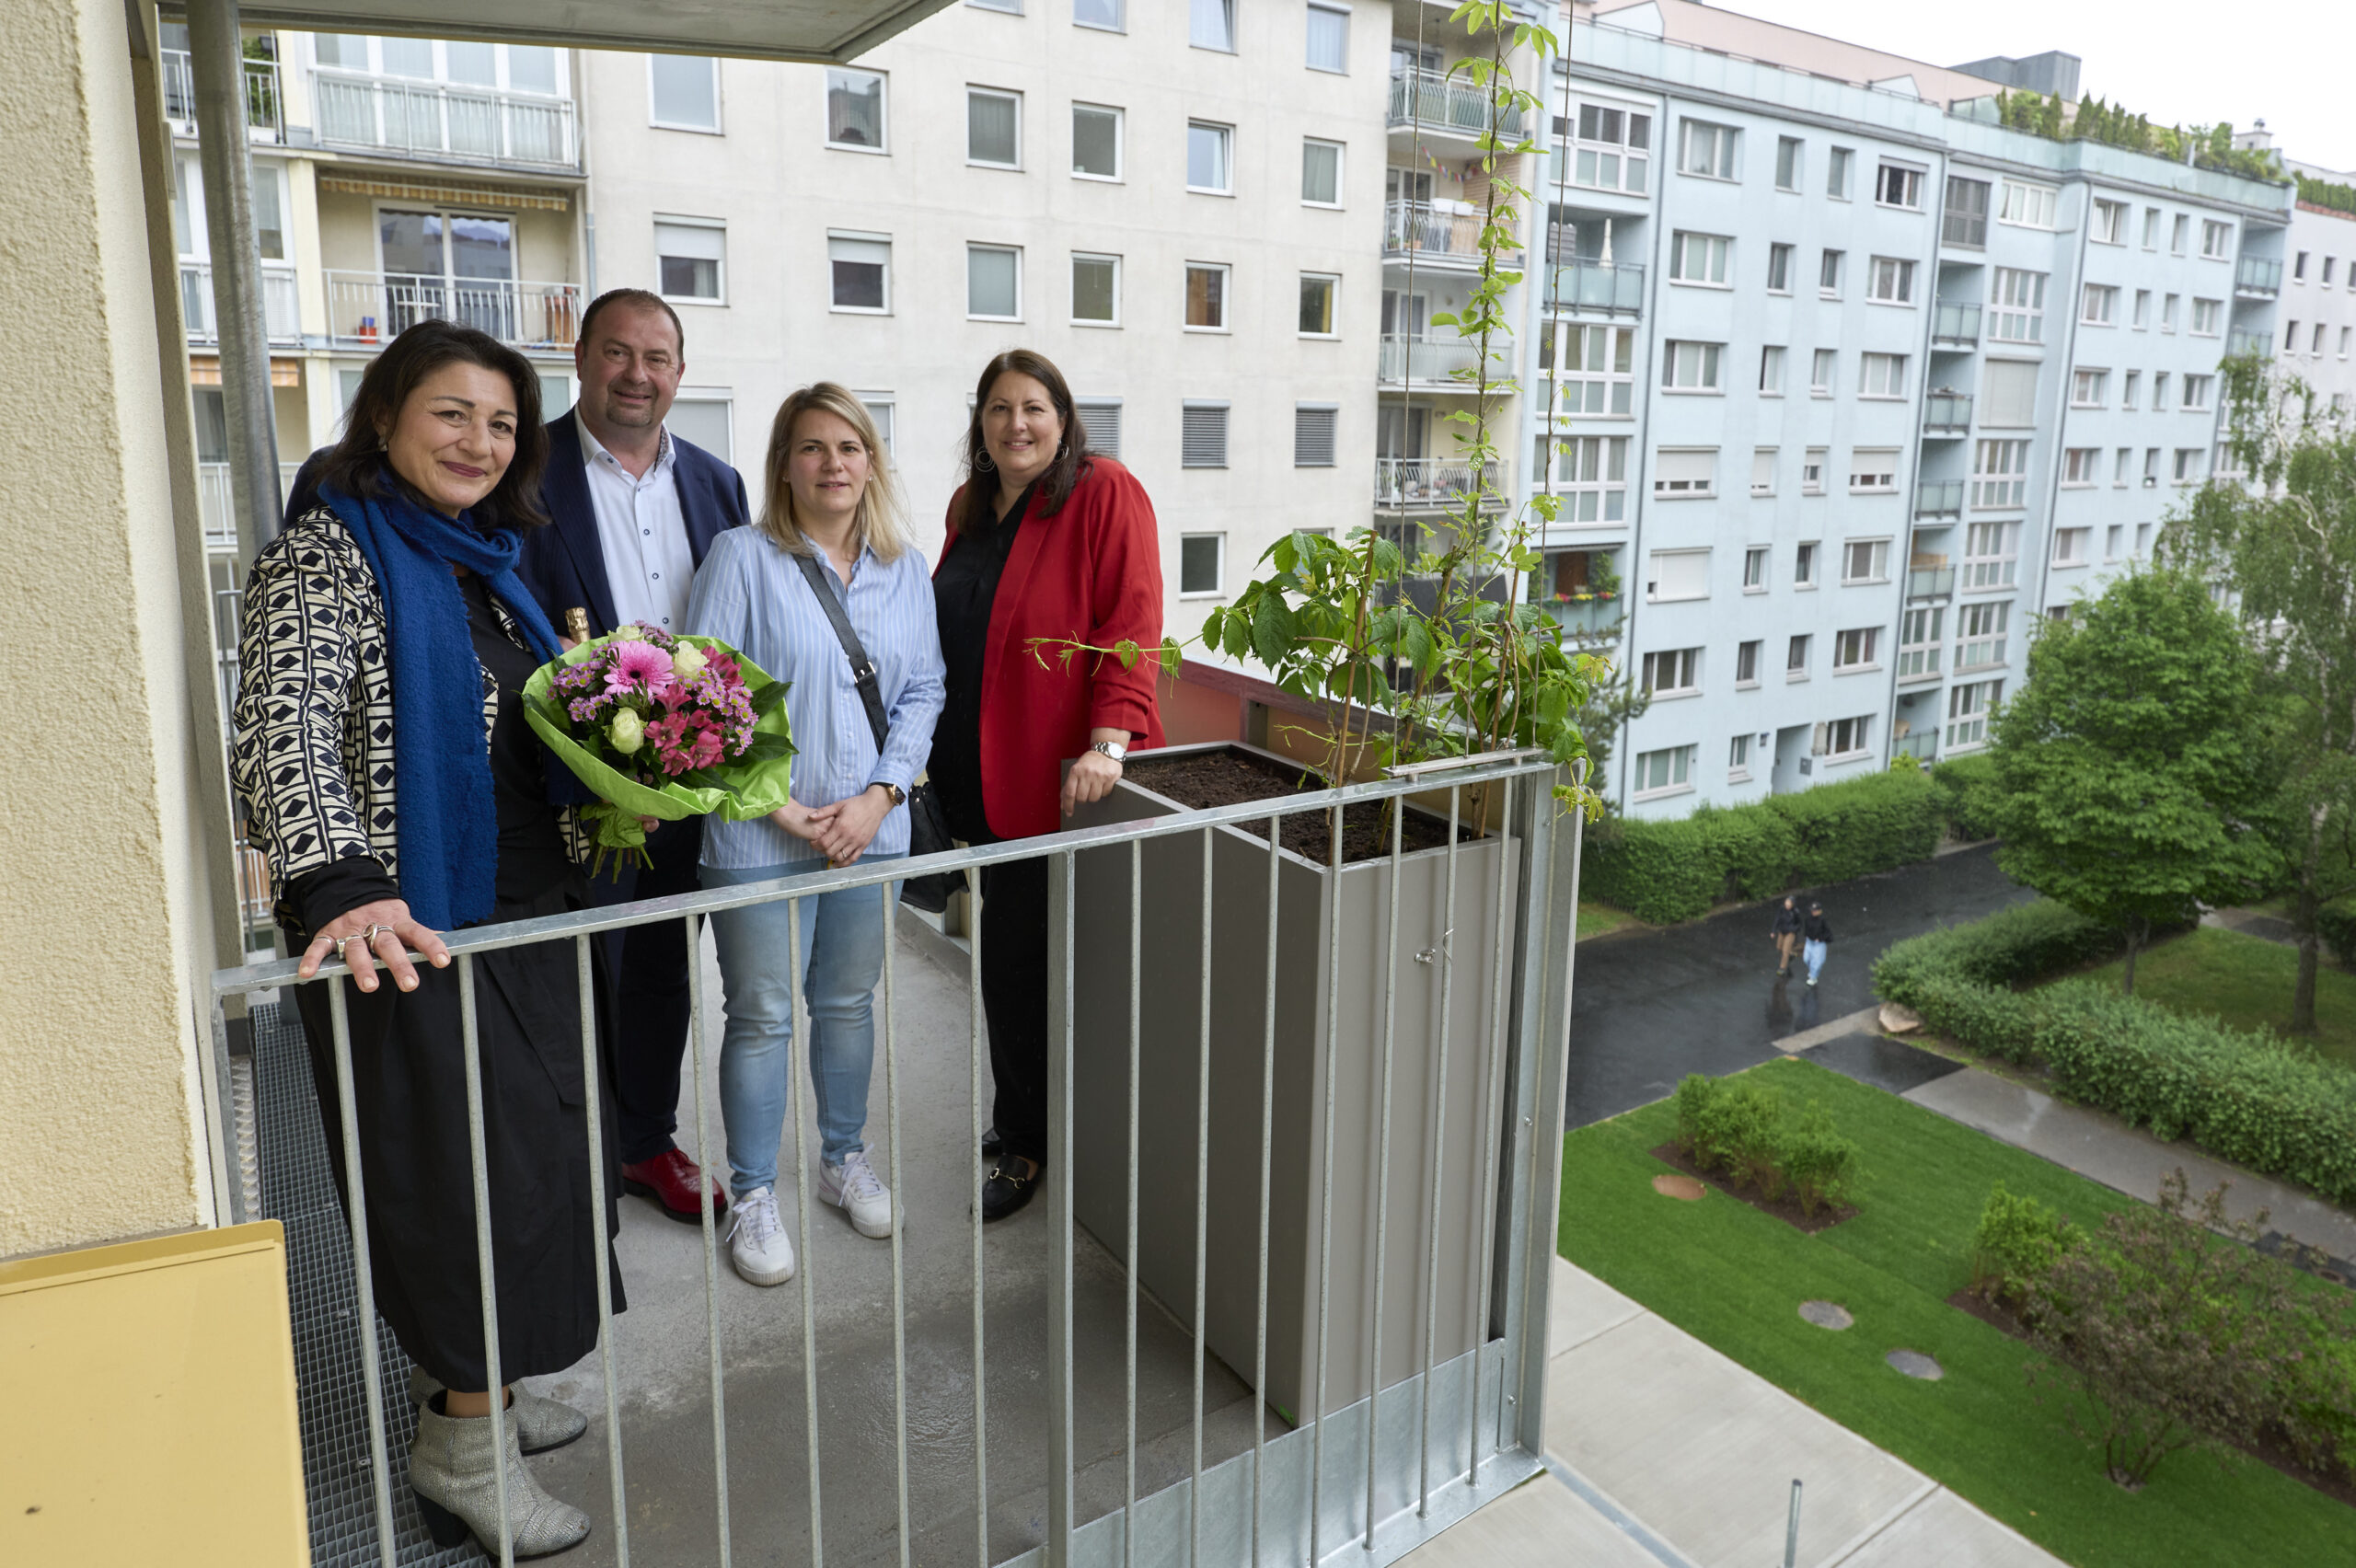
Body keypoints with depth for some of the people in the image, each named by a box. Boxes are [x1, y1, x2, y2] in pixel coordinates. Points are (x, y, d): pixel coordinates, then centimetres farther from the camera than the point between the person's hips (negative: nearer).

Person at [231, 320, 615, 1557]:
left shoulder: (481, 561, 12)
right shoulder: (326, 555, -13)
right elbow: (282, 729, -27)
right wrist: (339, 886, -42)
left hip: (524, 912, 8)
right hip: (412, 933, -8)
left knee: (527, 1156, 16)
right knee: (466, 1166, 0)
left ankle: (468, 1383, 36)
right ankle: (461, 1452, 19)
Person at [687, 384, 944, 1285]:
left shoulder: (905, 571, 7)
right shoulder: (742, 558, -6)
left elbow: (922, 693, 7)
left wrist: (880, 795, -7)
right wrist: (779, 806, -13)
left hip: (871, 828, 4)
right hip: (760, 836, -3)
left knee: (848, 1001, 16)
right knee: (761, 1016, 5)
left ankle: (844, 1159, 36)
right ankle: (753, 1198, 21)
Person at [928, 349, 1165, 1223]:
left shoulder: (1106, 493, -8)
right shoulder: (972, 506, 14)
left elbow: (1130, 625, -16)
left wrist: (1107, 741, -26)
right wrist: (942, 750, 17)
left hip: (1061, 778, -7)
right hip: (979, 774, 7)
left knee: (1019, 958, -2)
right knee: (1009, 947, 14)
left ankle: (1025, 1143, 17)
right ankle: (1029, 1122, 31)